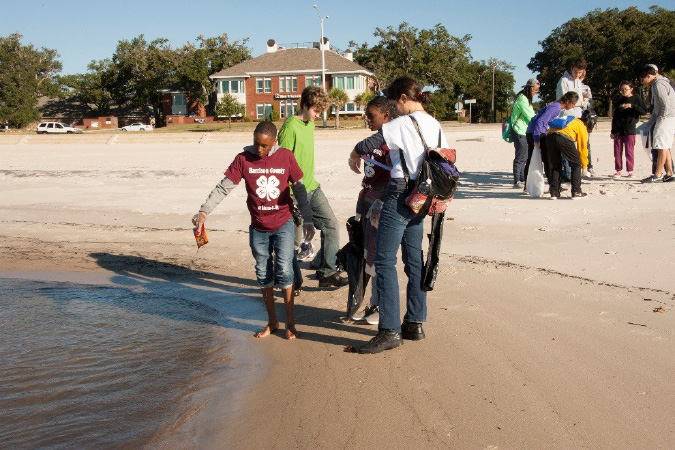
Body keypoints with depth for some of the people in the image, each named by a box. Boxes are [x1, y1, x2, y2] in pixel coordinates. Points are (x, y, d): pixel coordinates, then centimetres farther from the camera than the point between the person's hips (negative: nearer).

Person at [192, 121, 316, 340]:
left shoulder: (286, 157, -5)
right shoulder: (244, 159, -6)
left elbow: (299, 189, 3)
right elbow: (223, 187, -7)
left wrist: (308, 220, 4)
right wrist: (203, 211, -17)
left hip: (283, 225, -2)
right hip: (258, 228, 2)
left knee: (284, 271, -8)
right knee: (263, 275, 9)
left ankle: (290, 323, 7)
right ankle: (272, 322, 24)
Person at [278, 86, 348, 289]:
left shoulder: (310, 124, 12)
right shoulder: (290, 127, -16)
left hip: (312, 187, 8)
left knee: (331, 225, 3)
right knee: (293, 238, 2)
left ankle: (327, 273, 11)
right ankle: (293, 281, 17)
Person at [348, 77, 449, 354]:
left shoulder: (402, 124, -13)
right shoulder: (435, 126, 11)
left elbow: (366, 145, -13)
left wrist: (354, 157, 9)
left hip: (400, 195, -9)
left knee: (384, 261, -6)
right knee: (414, 260, 14)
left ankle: (389, 331, -7)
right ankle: (415, 324, 21)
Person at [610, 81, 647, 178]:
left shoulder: (636, 98, 3)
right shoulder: (619, 101, 14)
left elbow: (644, 111, -6)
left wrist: (632, 106, -19)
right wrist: (612, 131, 11)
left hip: (630, 130, -4)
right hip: (618, 130, 4)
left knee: (629, 151, -3)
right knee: (617, 152, 4)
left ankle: (630, 171, 3)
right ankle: (618, 170, 10)